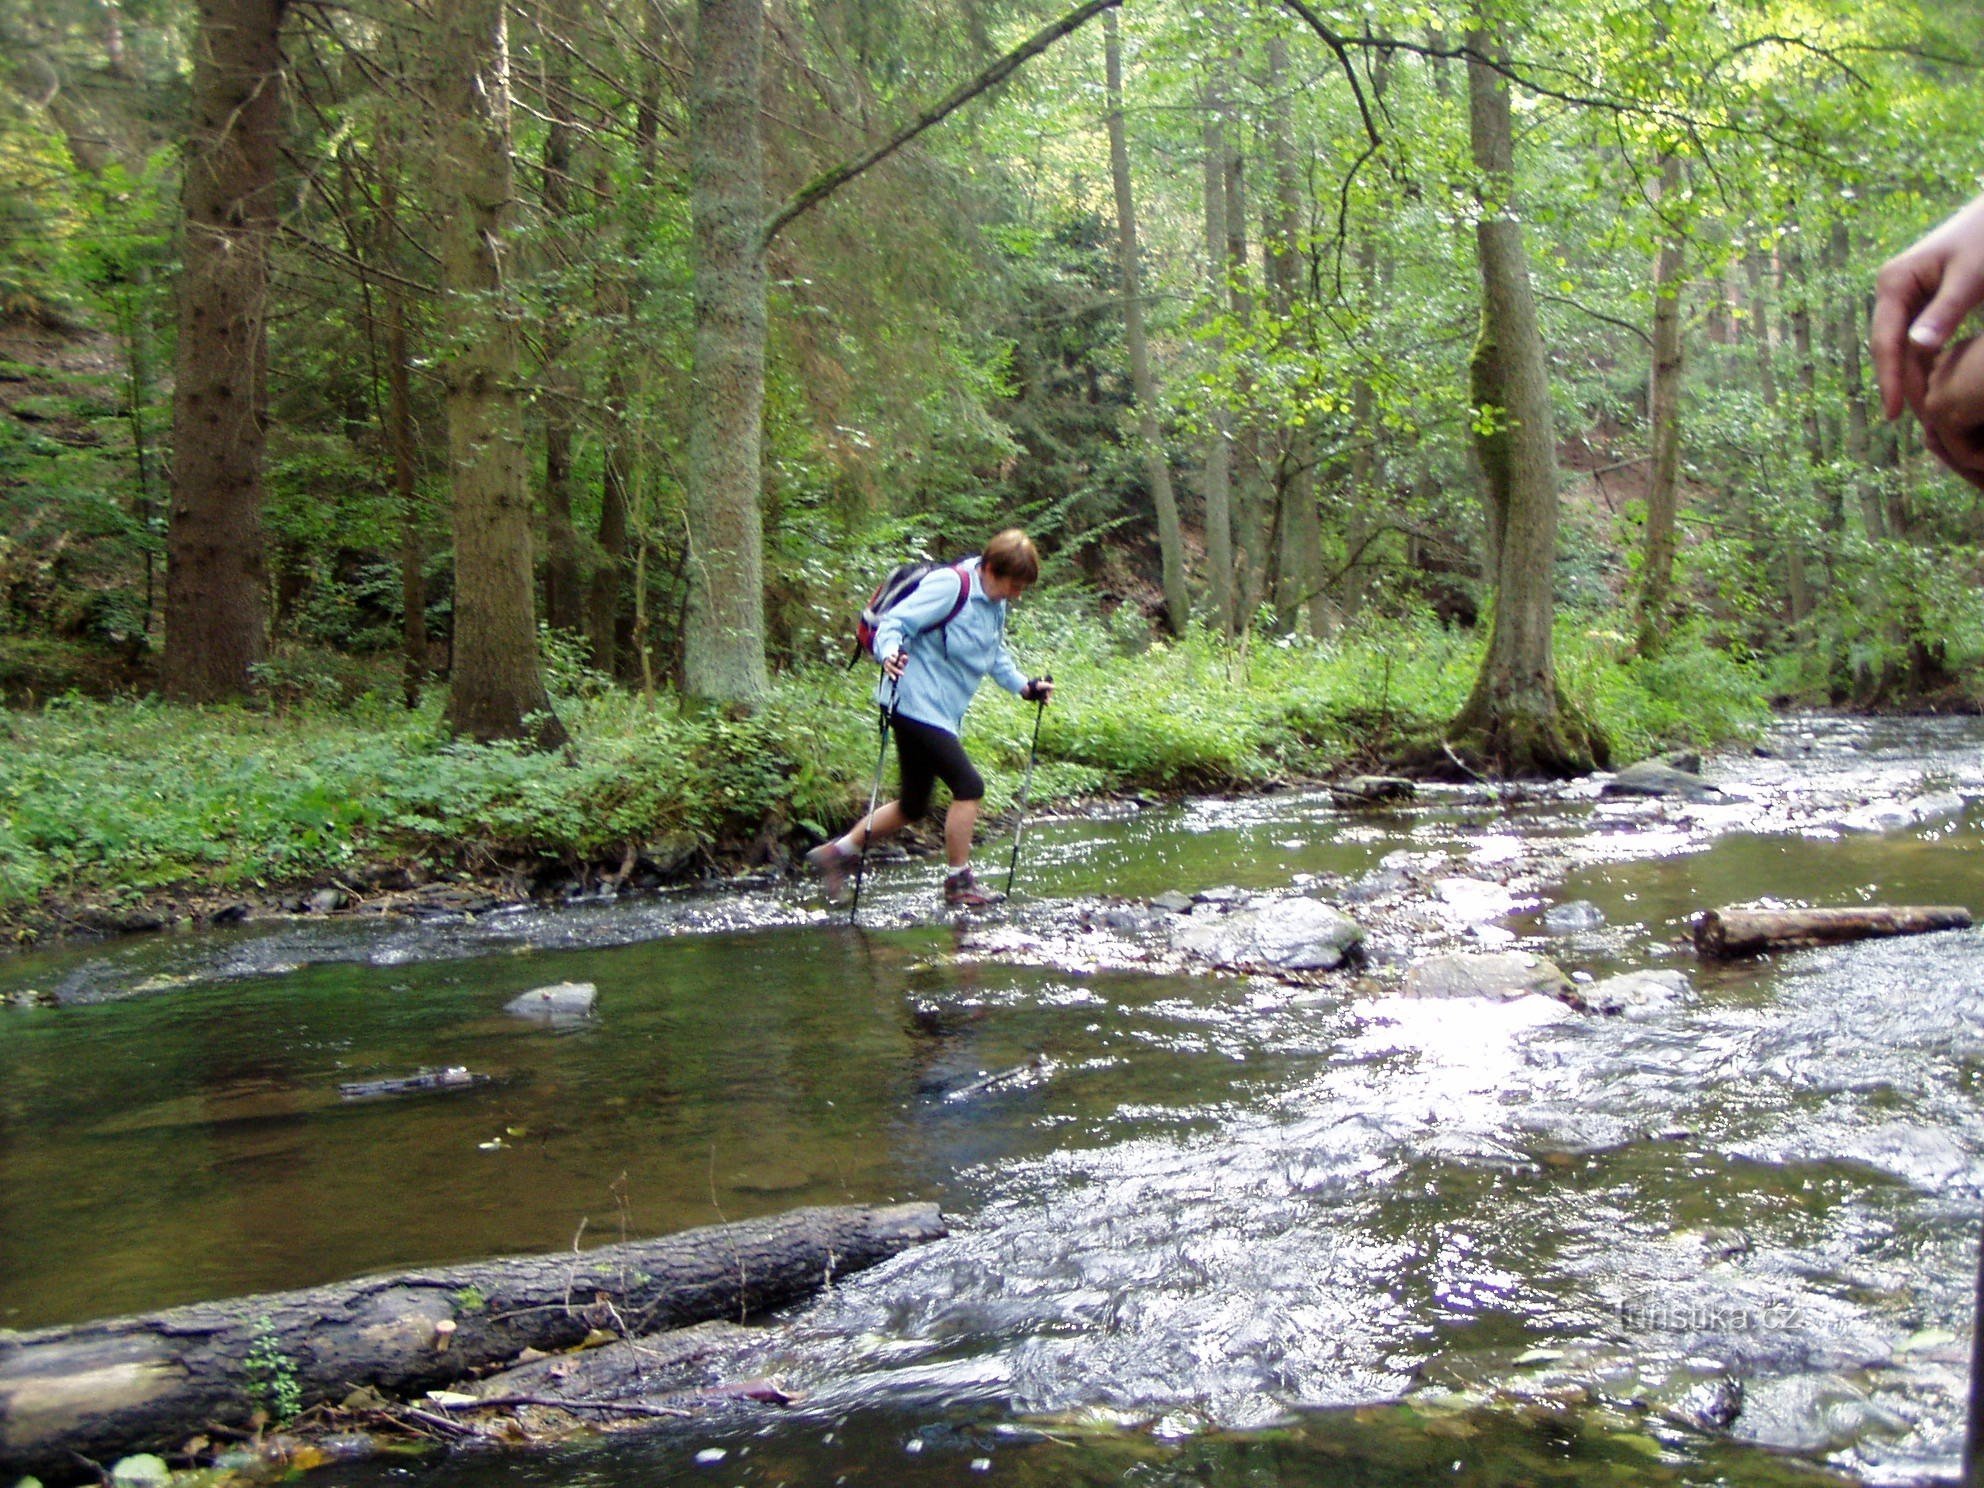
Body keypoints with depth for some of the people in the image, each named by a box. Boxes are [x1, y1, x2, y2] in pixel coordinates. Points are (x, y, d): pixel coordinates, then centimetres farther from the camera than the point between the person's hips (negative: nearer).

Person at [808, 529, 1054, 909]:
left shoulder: (994, 605, 12)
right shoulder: (950, 586, -16)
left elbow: (997, 658, 25)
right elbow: (894, 622, -19)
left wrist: (1025, 686, 13)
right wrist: (889, 653, -37)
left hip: (940, 715, 10)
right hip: (915, 704, -10)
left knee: (913, 806, 15)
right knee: (969, 786, -12)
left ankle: (837, 852, 28)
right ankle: (959, 882, 2)